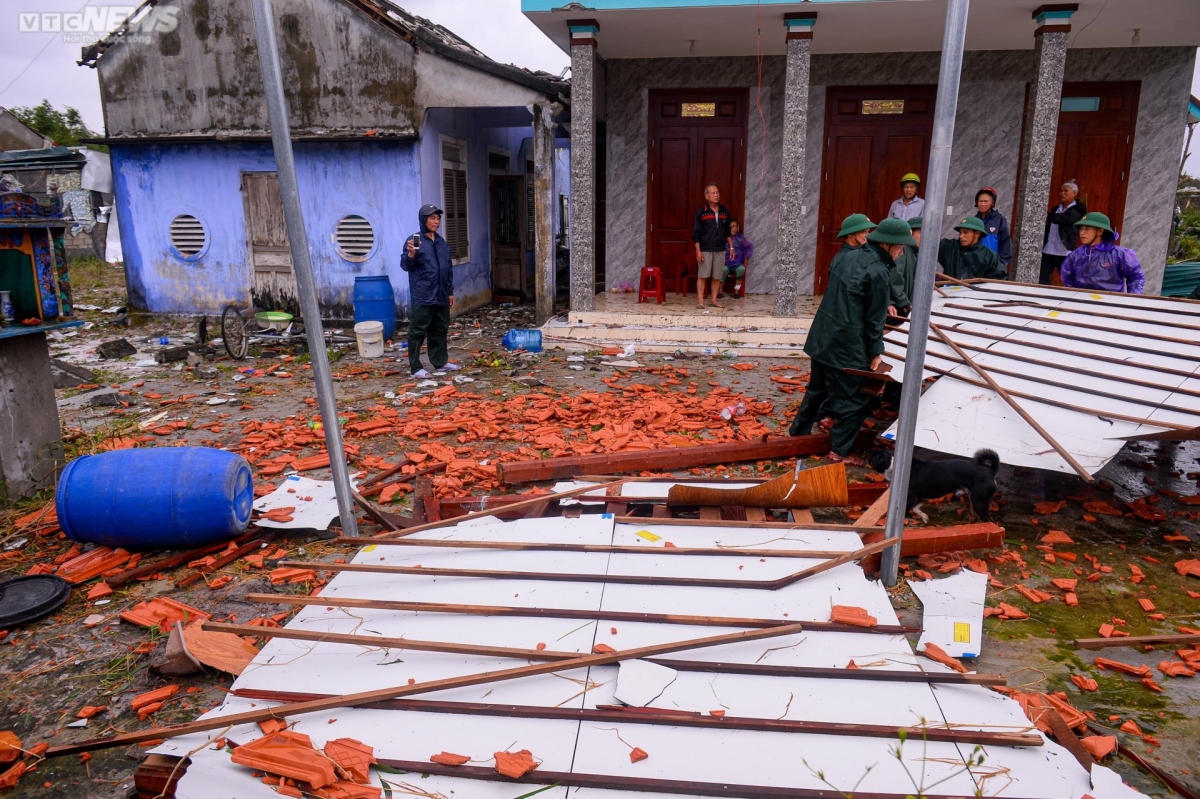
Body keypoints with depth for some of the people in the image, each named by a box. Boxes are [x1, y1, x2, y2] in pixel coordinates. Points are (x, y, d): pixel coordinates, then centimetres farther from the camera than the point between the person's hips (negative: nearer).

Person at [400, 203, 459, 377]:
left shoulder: (442, 242, 14)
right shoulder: (414, 240, -7)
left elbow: (449, 268, 19)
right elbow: (405, 266, -10)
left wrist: (450, 291, 18)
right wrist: (410, 254, -30)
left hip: (441, 296, 7)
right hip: (422, 297, -7)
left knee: (440, 330, 14)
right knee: (418, 332, -2)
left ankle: (440, 361, 26)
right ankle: (416, 367, 2)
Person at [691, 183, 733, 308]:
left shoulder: (724, 211, 8)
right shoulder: (701, 212, -4)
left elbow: (728, 232, 16)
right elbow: (696, 233, -5)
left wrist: (731, 247, 12)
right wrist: (698, 251, -11)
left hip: (720, 250, 4)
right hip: (705, 250, -4)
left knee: (717, 276, 7)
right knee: (702, 276, -1)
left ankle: (714, 300, 16)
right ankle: (700, 301, 4)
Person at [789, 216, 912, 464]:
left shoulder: (846, 255, 7)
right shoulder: (877, 271, -16)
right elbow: (875, 317, -13)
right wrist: (876, 351, -5)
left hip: (823, 336, 9)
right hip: (847, 344, -8)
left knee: (818, 388, 22)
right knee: (855, 397, 4)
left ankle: (799, 432, 34)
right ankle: (839, 451, 10)